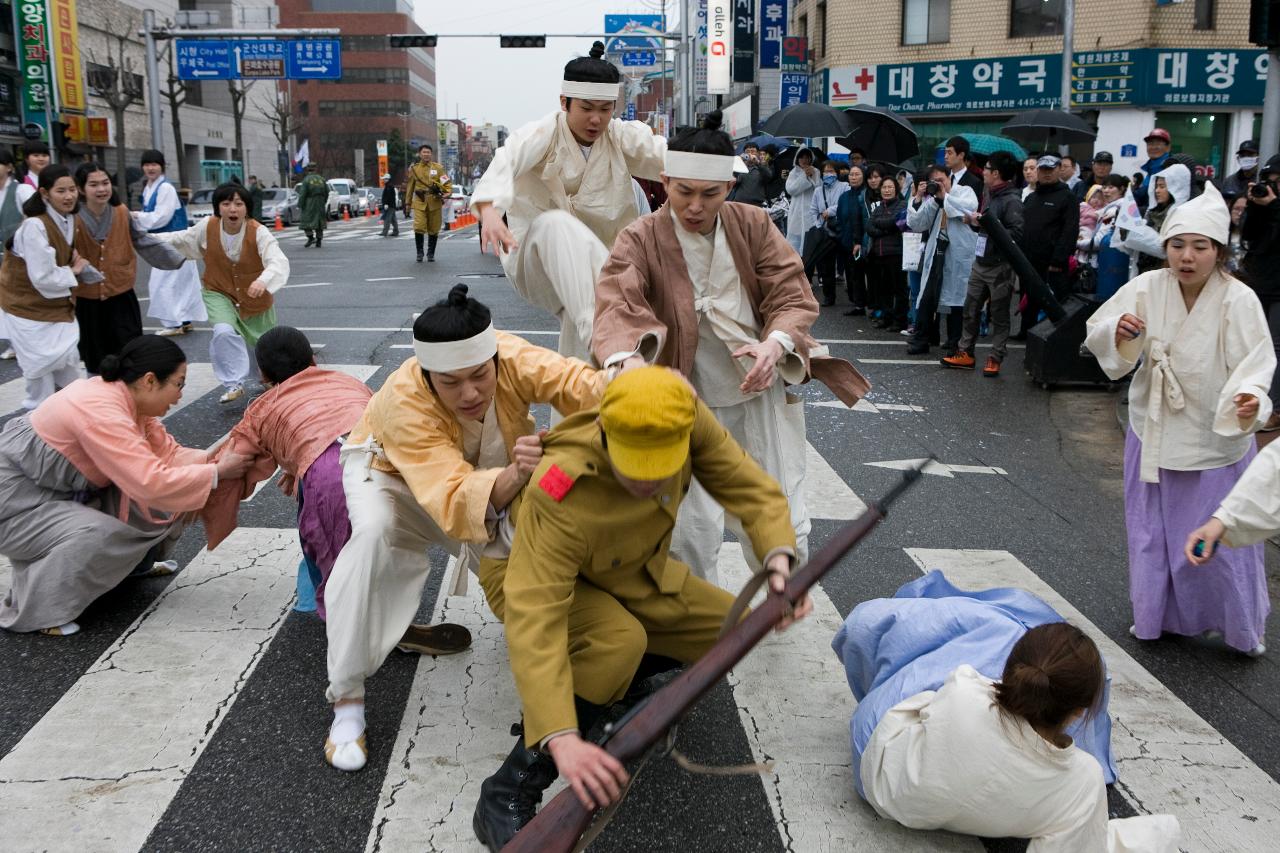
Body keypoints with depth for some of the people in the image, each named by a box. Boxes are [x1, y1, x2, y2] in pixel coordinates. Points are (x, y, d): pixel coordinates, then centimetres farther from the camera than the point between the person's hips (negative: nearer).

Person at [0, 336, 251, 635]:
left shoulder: (124, 396, -6)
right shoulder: (102, 413, -34)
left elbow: (166, 453, -2)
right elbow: (152, 484, -39)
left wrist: (214, 459, -17)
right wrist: (216, 473, -29)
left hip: (62, 491, 9)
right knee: (104, 538, -30)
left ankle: (137, 563, 21)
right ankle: (25, 610, -10)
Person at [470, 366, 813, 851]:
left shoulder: (686, 418, -29)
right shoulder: (560, 499, -42)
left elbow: (748, 486, -20)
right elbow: (534, 619, -47)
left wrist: (780, 559, -40)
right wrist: (562, 739, -58)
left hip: (630, 573, 6)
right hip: (534, 575, -6)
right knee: (620, 641, -36)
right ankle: (505, 800, -25)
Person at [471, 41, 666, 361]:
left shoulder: (623, 138, 3)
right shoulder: (543, 134, -10)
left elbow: (662, 153, -15)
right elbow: (506, 163, -30)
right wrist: (489, 211, -53)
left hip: (591, 262, 4)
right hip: (538, 258, -4)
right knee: (557, 225, -37)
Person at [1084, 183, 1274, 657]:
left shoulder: (1239, 301, -20)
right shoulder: (1147, 287, -11)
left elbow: (1252, 366, -22)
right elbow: (1096, 336, -3)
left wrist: (1249, 402, -43)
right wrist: (1119, 332, -25)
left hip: (1216, 440, -3)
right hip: (1153, 432, 3)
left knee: (1218, 540, 5)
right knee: (1152, 534, 17)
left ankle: (1242, 628, 30)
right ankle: (1157, 615, 39)